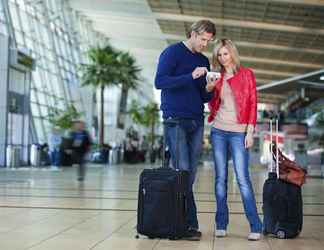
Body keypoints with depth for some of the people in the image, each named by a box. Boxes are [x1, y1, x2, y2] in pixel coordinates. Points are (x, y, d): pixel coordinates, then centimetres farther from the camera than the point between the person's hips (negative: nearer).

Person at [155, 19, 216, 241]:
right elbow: (160, 82, -12)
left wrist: (210, 90, -3)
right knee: (182, 171, -10)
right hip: (176, 120, -6)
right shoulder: (172, 52, 0)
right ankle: (190, 224, -7)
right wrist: (191, 76, -19)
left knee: (190, 175, 4)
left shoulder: (204, 61, 18)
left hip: (197, 122, 6)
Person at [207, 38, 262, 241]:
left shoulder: (246, 74, 4)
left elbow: (252, 103, 0)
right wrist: (209, 88, -1)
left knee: (243, 178, -10)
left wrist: (250, 131, -8)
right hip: (218, 131, 4)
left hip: (239, 132, -4)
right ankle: (221, 224, 10)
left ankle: (255, 226, -6)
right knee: (220, 178, 4)